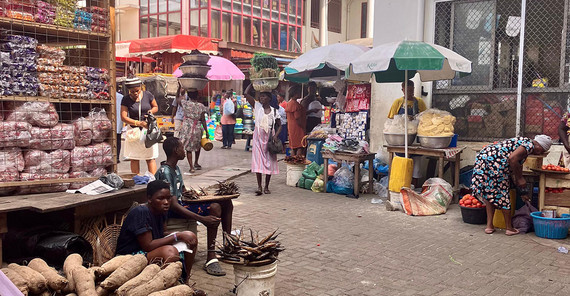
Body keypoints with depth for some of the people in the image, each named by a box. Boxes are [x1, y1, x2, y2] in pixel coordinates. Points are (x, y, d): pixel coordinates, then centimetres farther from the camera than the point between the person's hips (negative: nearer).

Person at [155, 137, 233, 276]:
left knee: (226, 202, 1)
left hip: (182, 203, 10)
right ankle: (210, 259, -31)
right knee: (214, 208, -30)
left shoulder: (175, 168, 14)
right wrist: (202, 219, -34)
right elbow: (173, 205, -27)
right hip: (171, 212, -10)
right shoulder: (165, 172, -19)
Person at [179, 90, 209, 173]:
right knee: (197, 146, 24)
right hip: (197, 129, 1)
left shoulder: (186, 104, -6)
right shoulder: (201, 106, -4)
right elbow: (203, 120, -4)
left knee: (188, 148, 4)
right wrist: (206, 132, 1)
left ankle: (192, 167, -3)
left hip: (187, 128, -1)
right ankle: (196, 163, 37)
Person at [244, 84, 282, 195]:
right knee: (258, 162, -5)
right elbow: (246, 94, -6)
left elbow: (279, 125, 9)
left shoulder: (274, 111, 3)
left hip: (270, 139, 1)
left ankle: (266, 187, 15)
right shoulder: (257, 106, 2)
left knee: (269, 162, 4)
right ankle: (259, 187, -1)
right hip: (258, 138, -1)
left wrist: (276, 135, -7)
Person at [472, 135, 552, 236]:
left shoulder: (522, 143, 28)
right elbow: (512, 159, -18)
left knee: (489, 193, 16)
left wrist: (524, 192, 36)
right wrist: (520, 178, -7)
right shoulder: (529, 144, -1)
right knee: (501, 193, 3)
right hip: (494, 163, -9)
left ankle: (489, 226, 18)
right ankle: (509, 228, 15)